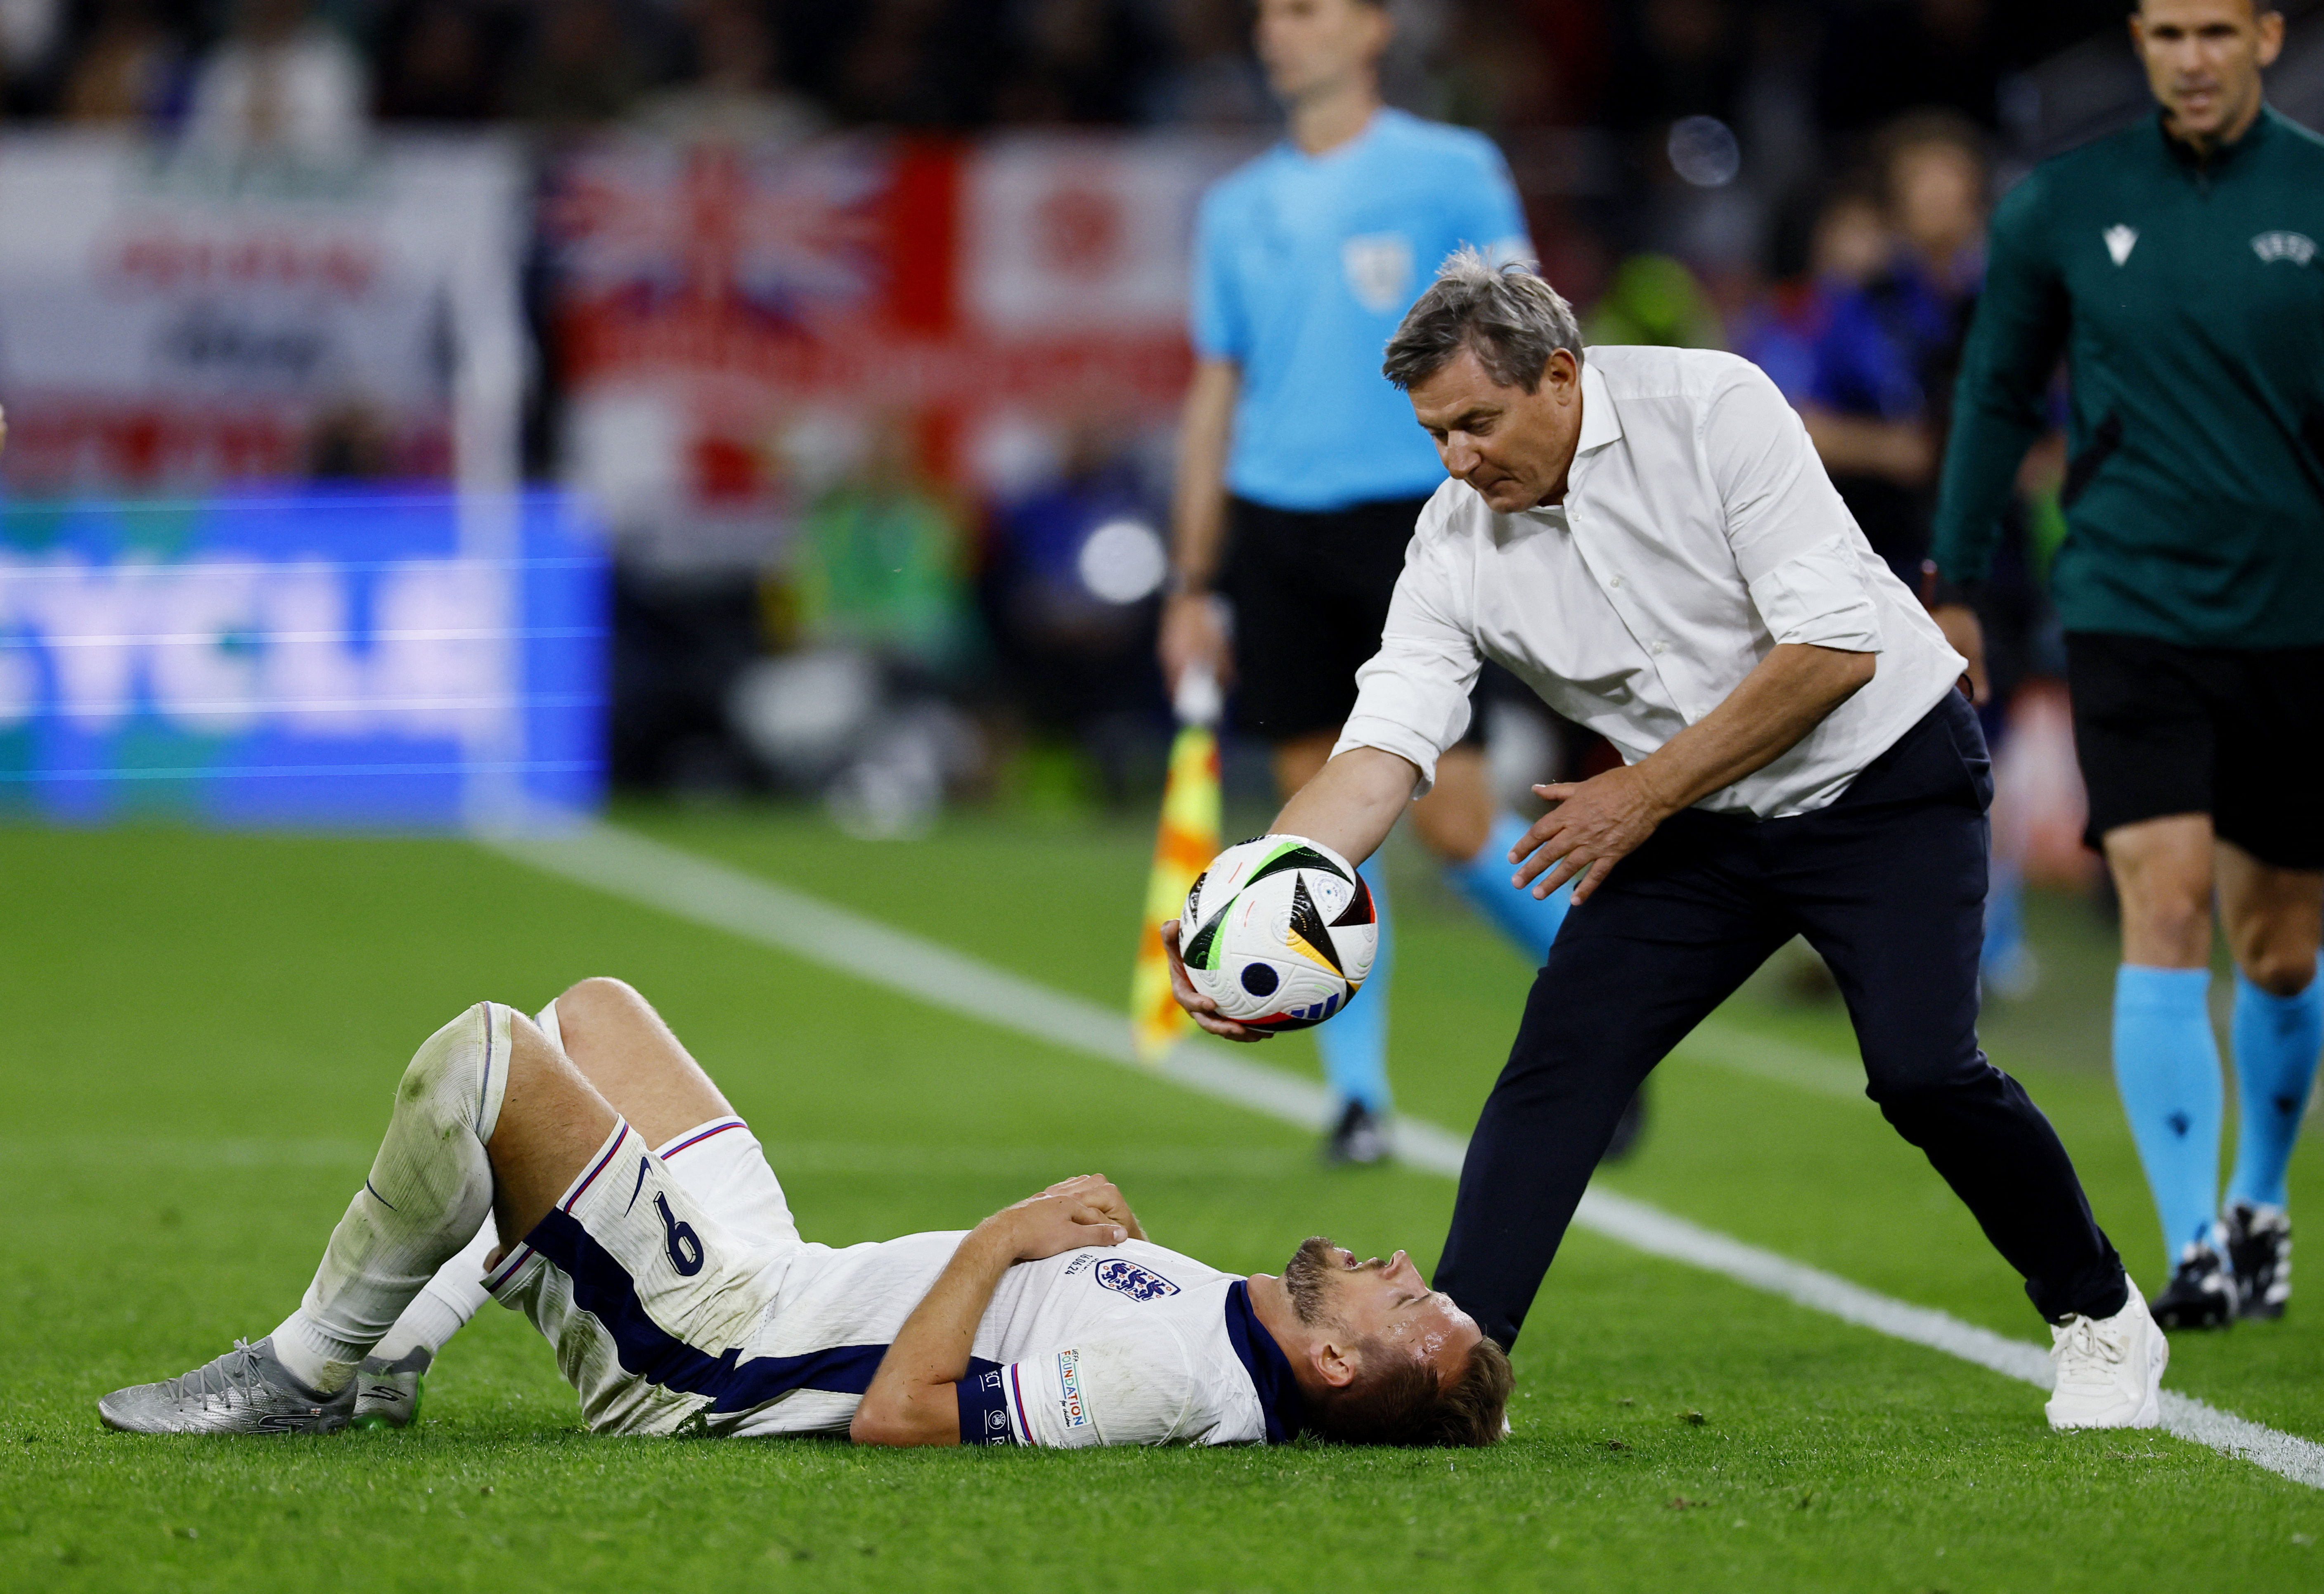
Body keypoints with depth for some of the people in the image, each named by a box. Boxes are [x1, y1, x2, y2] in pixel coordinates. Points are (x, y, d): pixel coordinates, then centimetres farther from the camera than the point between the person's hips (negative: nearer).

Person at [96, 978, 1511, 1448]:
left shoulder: (1169, 1377, -31)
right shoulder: (1227, 1321, -5)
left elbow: (896, 1414, -32)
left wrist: (1007, 1234, -23)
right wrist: (1078, 1238, -2)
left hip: (705, 1351, -9)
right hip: (777, 1273, 9)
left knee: (477, 1055, -16)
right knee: (592, 1010, 23)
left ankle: (303, 1376, 4)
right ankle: (390, 1350, 24)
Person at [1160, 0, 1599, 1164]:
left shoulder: (1452, 173, -1)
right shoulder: (1238, 210, 13)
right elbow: (1215, 394, 16)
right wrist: (1194, 584, 13)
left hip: (1410, 518, -4)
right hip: (1274, 530, 4)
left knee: (1452, 820, -9)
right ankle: (1358, 1091, 9)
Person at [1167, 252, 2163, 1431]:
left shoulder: (1712, 408, -22)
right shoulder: (1457, 540, -9)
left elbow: (1835, 645, -24)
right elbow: (1382, 749, -15)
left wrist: (1648, 792, -19)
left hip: (1883, 773, -5)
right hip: (1703, 828, 5)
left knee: (1923, 1071, -17)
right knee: (1560, 1059, -10)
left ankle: (2100, 1319, 6)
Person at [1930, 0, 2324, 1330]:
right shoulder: (2065, 208, 1)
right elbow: (1999, 397, 13)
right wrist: (1956, 586, 14)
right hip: (2132, 611, -1)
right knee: (2167, 911, -14)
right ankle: (2195, 1252, -14)